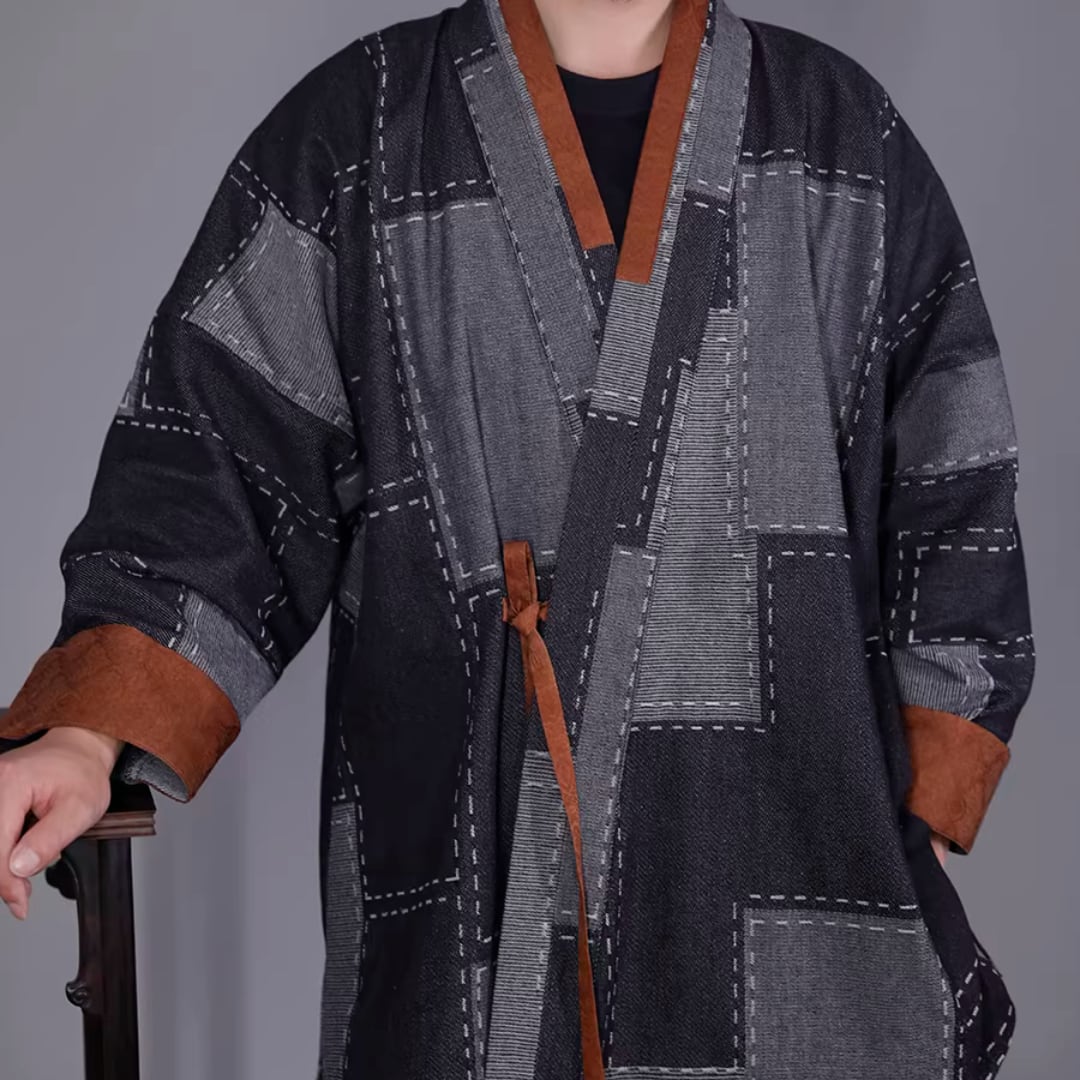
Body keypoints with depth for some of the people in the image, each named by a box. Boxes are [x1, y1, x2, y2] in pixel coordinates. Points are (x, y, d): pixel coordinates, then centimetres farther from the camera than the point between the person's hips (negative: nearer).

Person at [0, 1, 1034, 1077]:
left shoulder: (847, 135, 7)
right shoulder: (347, 139, 3)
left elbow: (950, 502, 7)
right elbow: (217, 466, -2)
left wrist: (912, 810, 1)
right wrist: (93, 731, -16)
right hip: (470, 874, -1)